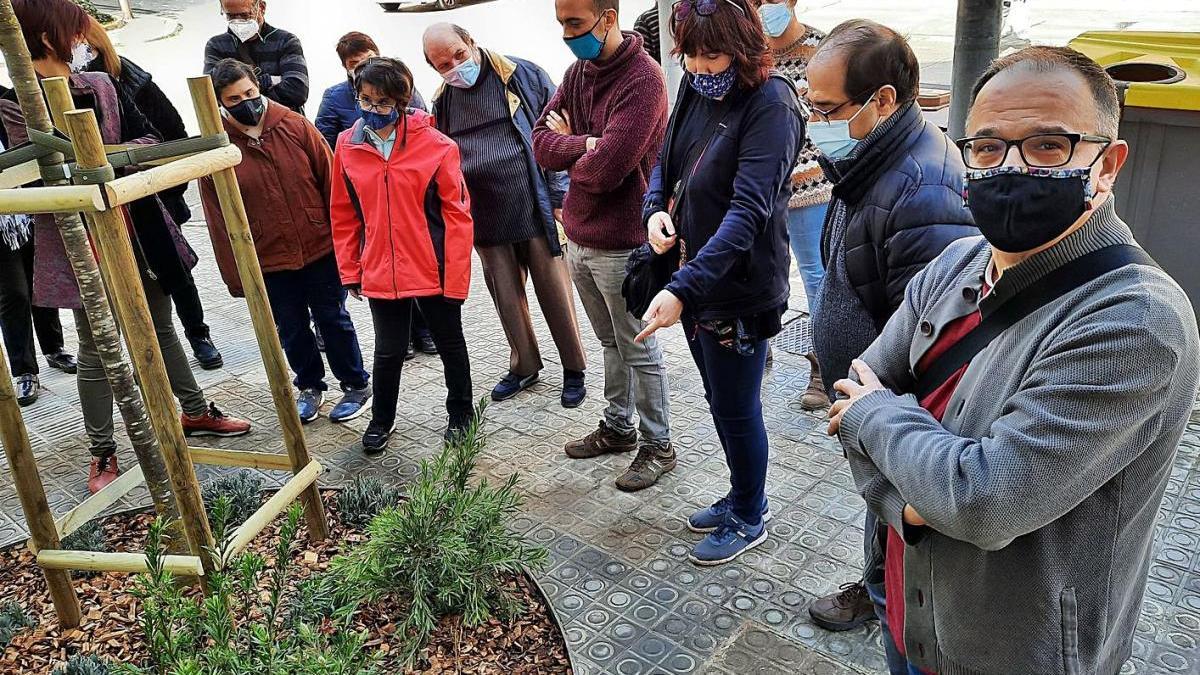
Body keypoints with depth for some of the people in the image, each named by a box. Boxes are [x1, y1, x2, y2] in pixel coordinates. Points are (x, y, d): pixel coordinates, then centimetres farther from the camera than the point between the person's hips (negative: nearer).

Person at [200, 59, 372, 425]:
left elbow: (330, 181, -1)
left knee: (333, 318, 11)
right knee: (291, 329, 13)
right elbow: (219, 219, -2)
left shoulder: (295, 126, -6)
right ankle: (310, 387, 35)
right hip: (268, 261, 1)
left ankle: (356, 385, 28)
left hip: (320, 248, -1)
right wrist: (235, 275, -2)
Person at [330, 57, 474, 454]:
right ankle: (381, 420, 35)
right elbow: (343, 215, 8)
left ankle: (460, 414, 36)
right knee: (388, 351, 13)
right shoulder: (348, 146, 0)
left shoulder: (436, 145, -11)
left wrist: (456, 276, -11)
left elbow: (457, 213, -10)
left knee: (450, 343, 15)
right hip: (380, 273, 2)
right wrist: (350, 270, 7)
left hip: (434, 271, -2)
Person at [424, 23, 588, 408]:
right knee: (507, 299, 14)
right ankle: (524, 366, 32)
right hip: (487, 221, 4)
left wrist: (560, 198, -8)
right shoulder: (442, 103, 7)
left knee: (556, 295, 3)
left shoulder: (522, 76, -5)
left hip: (536, 211, -4)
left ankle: (573, 369, 20)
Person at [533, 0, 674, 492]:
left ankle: (658, 446, 20)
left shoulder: (642, 78, -18)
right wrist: (586, 145, -17)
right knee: (611, 343, 20)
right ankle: (618, 427, 35)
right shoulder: (578, 72, 8)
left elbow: (606, 168, -26)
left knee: (639, 350, 5)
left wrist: (568, 147, -6)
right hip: (579, 236, 8)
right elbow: (541, 142, 1)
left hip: (621, 243, -7)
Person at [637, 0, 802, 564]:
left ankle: (749, 519, 31)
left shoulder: (771, 106, -20)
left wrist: (682, 288, -35)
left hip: (740, 290, -8)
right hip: (694, 279, 8)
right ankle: (743, 494, 43)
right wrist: (655, 208, -6)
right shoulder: (697, 88, 3)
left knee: (735, 409, 8)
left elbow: (748, 212, -28)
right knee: (721, 401, 21)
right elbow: (667, 160, 16)